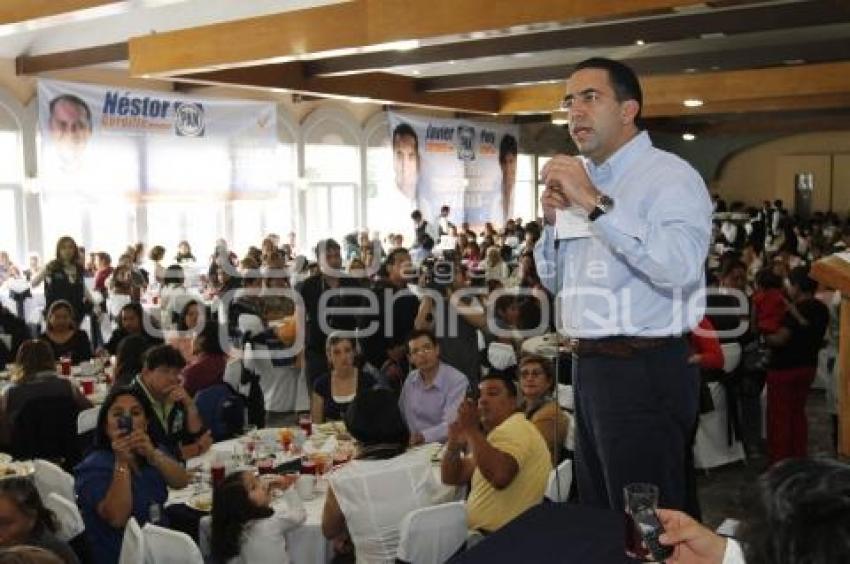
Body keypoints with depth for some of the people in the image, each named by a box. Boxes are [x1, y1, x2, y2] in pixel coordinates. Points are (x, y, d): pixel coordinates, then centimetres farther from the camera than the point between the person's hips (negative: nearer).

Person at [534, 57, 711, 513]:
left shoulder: (669, 175, -9)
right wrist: (551, 221, 3)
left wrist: (596, 204, -25)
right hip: (589, 368, 8)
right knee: (598, 517, 19)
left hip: (644, 372, -8)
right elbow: (554, 281, 21)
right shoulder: (581, 180, 16)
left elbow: (680, 268, -28)